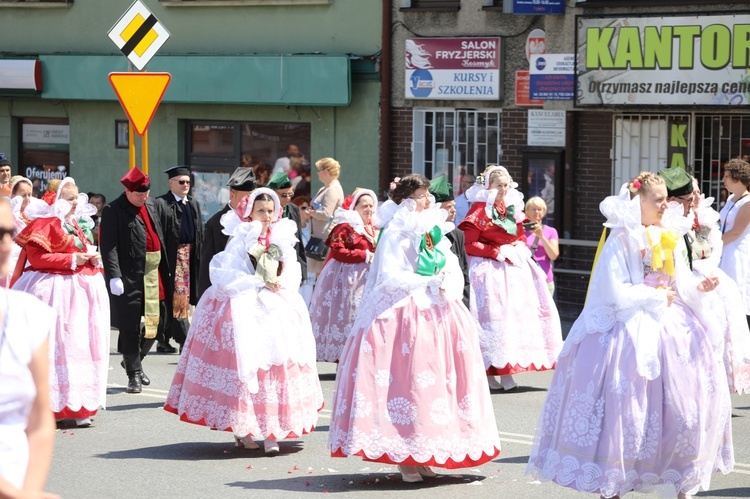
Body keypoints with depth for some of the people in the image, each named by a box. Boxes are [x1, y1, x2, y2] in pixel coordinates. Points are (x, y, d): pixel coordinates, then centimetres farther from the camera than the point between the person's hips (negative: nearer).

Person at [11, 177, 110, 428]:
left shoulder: (78, 224, 17)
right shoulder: (44, 223, -10)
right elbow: (37, 258, -19)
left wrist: (93, 259, 5)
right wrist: (73, 260, -17)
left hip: (82, 291, 9)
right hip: (57, 292, -9)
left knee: (82, 346, 7)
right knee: (56, 346, -8)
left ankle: (78, 406, 12)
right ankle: (54, 406, -5)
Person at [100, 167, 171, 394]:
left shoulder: (150, 205, 15)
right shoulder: (113, 211, -7)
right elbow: (109, 247, -13)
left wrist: (165, 271, 16)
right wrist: (114, 276, -21)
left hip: (154, 275, 7)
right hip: (130, 277, -7)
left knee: (157, 320, 10)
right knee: (130, 327, -1)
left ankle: (133, 359, 30)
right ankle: (134, 374, 7)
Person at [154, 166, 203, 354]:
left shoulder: (193, 205, 17)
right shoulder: (161, 204, -6)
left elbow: (199, 233, 19)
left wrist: (198, 256, 10)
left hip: (189, 256, 7)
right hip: (171, 256, -7)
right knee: (176, 297, -8)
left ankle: (163, 340, 17)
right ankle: (185, 341, -10)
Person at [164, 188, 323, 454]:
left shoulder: (282, 239, 11)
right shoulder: (241, 239, -1)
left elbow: (292, 274, 10)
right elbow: (226, 276, -9)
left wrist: (279, 283, -10)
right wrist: (260, 283, -12)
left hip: (278, 309, 4)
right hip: (245, 309, -4)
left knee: (278, 363, -5)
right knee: (245, 365, -9)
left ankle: (271, 432, -5)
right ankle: (242, 430, 0)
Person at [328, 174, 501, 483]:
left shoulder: (435, 232, 15)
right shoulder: (395, 235, -6)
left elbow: (453, 271, 12)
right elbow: (390, 278, -16)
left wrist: (448, 287, -10)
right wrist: (430, 283, -16)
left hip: (437, 313, 7)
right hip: (404, 315, -7)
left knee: (436, 381, 3)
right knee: (406, 381, -8)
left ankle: (423, 456, 9)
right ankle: (405, 458, -3)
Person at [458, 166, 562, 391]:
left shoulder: (512, 208, 13)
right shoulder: (479, 210, -6)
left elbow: (521, 236, 22)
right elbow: (471, 245, -11)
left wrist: (520, 250, 0)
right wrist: (499, 252, -14)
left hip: (514, 268, 6)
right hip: (490, 270, -6)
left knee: (517, 311, -1)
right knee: (494, 315, -10)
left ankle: (507, 370, 3)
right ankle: (489, 372, -5)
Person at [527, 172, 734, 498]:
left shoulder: (671, 238, 10)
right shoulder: (621, 241, -9)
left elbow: (680, 282, 10)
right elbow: (617, 294, -15)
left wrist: (698, 287, -9)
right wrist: (656, 296, -10)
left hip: (671, 325, 7)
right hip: (633, 328, -6)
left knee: (686, 403, 4)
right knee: (626, 403, -6)